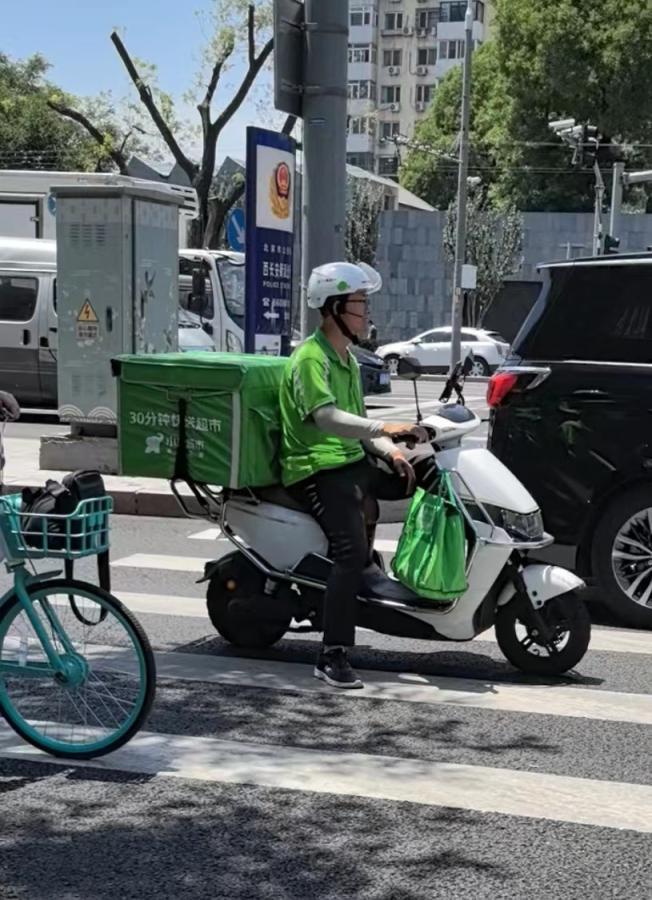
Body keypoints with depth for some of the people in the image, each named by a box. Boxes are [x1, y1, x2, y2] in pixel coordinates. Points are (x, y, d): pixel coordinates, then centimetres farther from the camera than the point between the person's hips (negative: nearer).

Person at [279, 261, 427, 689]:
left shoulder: (348, 359, 19)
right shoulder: (311, 358, -12)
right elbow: (326, 417, -27)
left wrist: (390, 450, 4)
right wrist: (384, 428, -39)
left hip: (352, 461, 9)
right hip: (317, 469, -9)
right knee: (351, 550, -25)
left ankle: (366, 559, 12)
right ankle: (333, 656, -24)